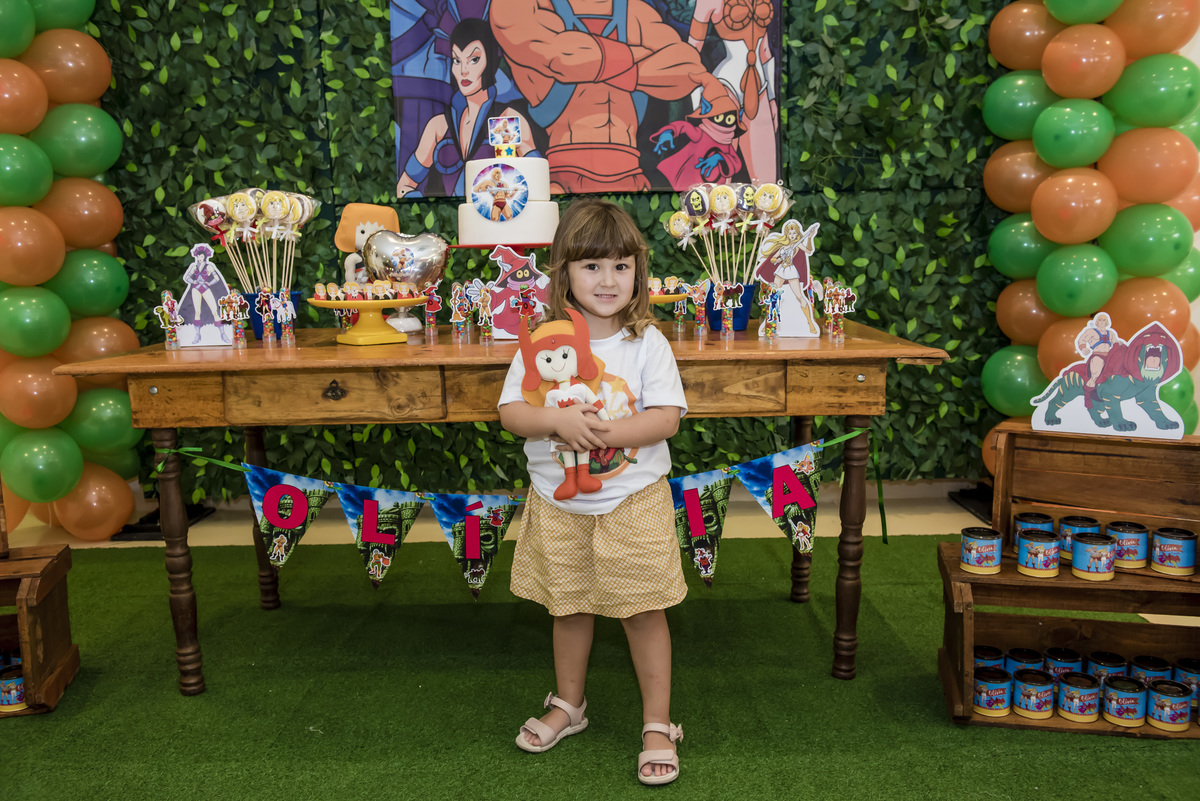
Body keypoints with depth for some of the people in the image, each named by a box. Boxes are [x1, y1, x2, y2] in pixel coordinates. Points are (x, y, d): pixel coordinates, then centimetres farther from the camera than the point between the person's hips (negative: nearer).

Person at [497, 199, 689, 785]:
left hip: (633, 501, -2)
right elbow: (510, 412, -8)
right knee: (570, 608, 18)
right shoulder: (543, 341, -5)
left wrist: (604, 434, -25)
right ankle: (568, 704, 41)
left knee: (644, 612, 7)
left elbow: (667, 418, -14)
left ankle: (658, 724, 24)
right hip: (559, 504, 2)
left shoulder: (646, 342, -9)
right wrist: (559, 420, -25)